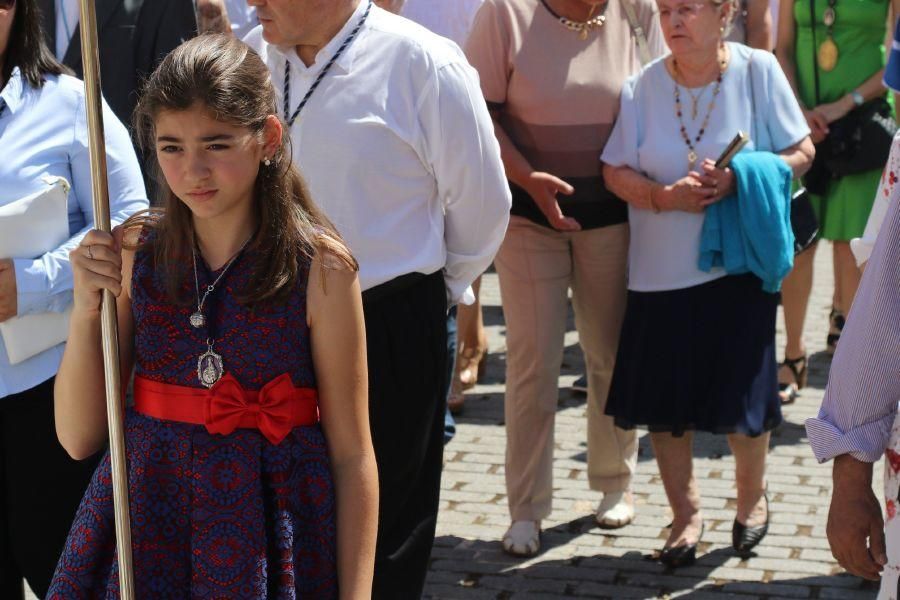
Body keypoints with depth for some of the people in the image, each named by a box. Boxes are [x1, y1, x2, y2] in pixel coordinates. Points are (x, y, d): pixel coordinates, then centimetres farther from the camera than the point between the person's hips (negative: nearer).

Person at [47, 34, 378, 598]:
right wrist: (87, 308, -13)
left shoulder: (320, 269, -12)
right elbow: (79, 435, 0)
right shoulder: (134, 252, -2)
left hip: (268, 527, -3)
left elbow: (352, 454, -8)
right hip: (144, 523, 3)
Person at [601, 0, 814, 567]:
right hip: (661, 270, 2)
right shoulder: (644, 85, -3)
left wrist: (739, 179, -17)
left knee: (742, 397, 5)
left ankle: (752, 499, 32)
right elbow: (616, 172, 1)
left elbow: (802, 151, -1)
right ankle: (686, 514, 24)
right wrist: (666, 196, -17)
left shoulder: (758, 70, -6)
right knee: (665, 402, 5)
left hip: (738, 266, -2)